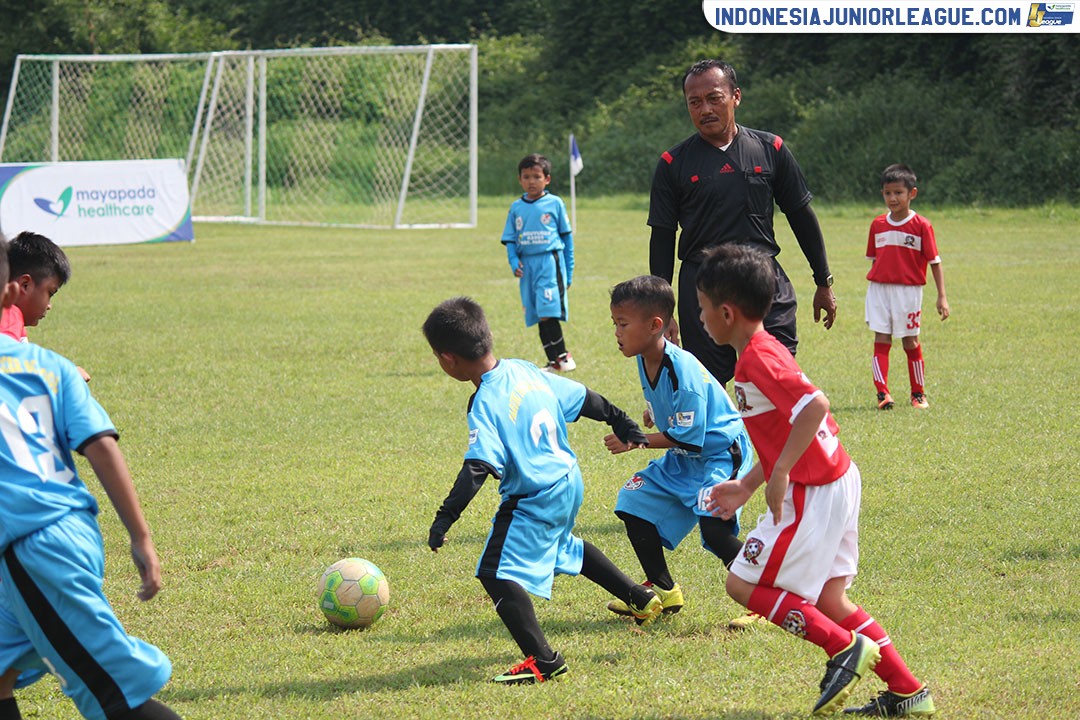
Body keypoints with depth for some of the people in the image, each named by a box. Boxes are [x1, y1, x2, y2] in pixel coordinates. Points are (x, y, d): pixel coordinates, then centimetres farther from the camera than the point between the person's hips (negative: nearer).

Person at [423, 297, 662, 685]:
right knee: (563, 546, 36)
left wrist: (444, 518, -33)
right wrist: (623, 424, 24)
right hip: (568, 482, 10)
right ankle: (641, 599, 51)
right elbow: (582, 398, 11)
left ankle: (543, 660, -23)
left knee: (497, 573, -13)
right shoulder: (525, 371, 1)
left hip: (533, 503, -10)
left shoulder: (486, 404, -23)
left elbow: (478, 468, -32)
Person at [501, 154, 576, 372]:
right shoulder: (516, 208, 10)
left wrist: (569, 271, 5)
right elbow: (510, 239, 12)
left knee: (548, 312, -15)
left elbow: (567, 237, 6)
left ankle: (562, 355, -4)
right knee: (537, 316, 6)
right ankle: (554, 361, 13)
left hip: (550, 262, -4)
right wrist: (514, 262, -7)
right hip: (528, 265, 4)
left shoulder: (554, 203, 2)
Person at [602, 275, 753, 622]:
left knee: (714, 525, -27)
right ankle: (663, 591, 23)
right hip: (683, 459, 10)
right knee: (634, 503, 9)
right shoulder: (645, 360, -1)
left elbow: (685, 437, -25)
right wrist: (655, 413, 6)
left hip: (721, 453, -10)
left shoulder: (682, 371, -28)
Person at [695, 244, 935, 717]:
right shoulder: (766, 351, 14)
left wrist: (780, 474, -29)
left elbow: (815, 404, -32)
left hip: (814, 493, -10)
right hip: (838, 482, 10)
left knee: (744, 584, -2)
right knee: (826, 599, 16)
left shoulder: (756, 361, -18)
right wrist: (746, 487, 22)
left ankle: (845, 648, -1)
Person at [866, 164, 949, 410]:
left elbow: (934, 262, -4)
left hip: (908, 290, -3)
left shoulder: (921, 225, -5)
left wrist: (942, 297, -7)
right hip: (879, 288, 3)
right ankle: (882, 393, -5)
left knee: (910, 341, 5)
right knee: (881, 340, -3)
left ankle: (918, 393, 18)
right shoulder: (878, 224, 7)